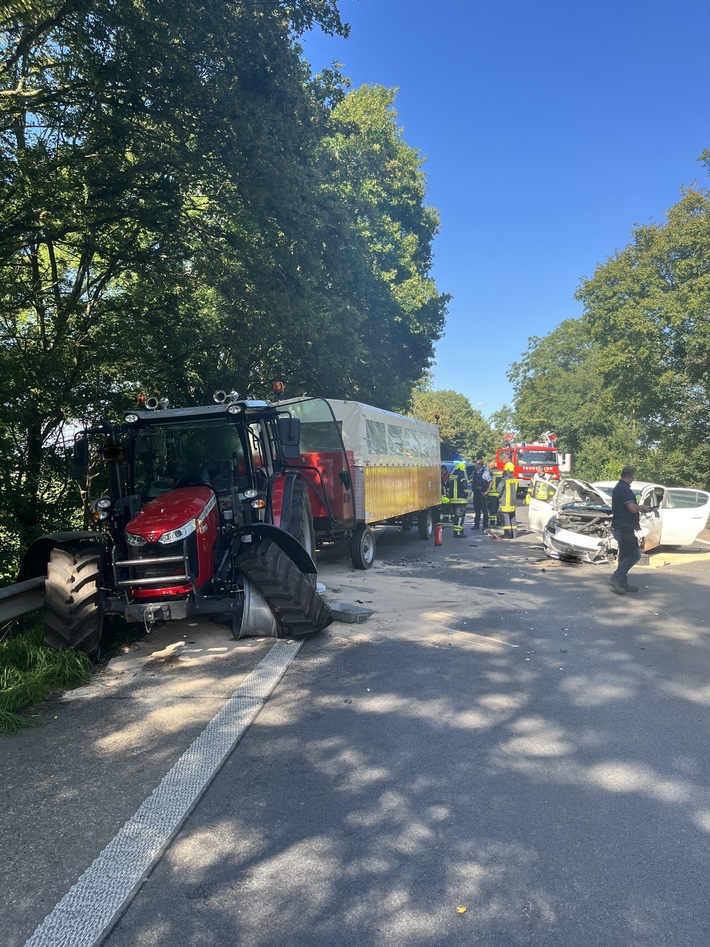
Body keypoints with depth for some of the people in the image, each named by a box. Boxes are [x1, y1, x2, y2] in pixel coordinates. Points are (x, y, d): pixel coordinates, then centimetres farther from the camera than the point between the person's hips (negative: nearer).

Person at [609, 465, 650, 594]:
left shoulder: (618, 488, 15)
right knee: (634, 555, -6)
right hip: (625, 528, -10)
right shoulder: (625, 489, -18)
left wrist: (639, 507, 20)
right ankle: (616, 577, -8)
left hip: (619, 527, 11)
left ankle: (623, 583, 18)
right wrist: (641, 507, -8)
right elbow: (632, 508, -27)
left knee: (624, 555, 14)